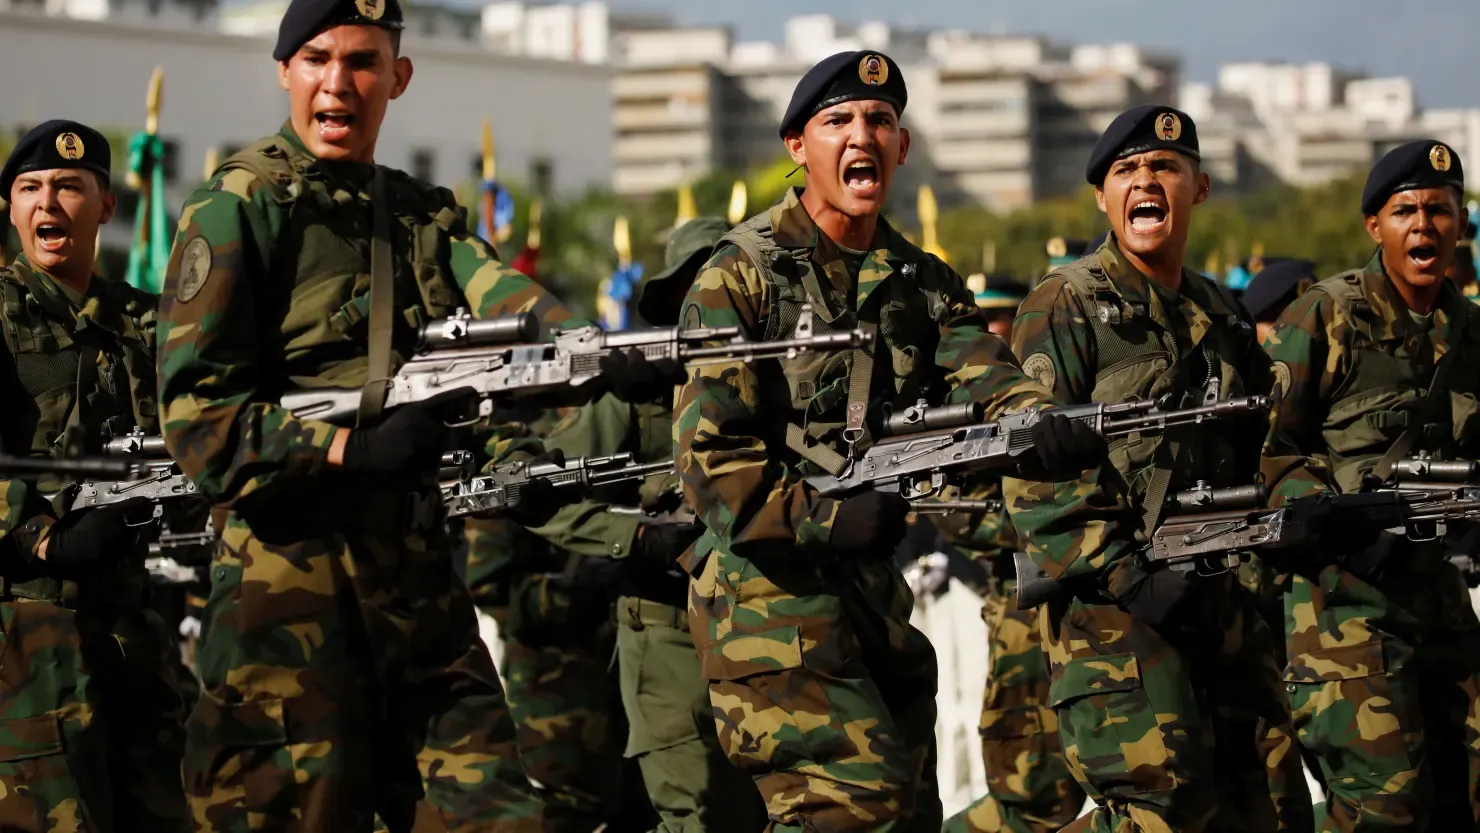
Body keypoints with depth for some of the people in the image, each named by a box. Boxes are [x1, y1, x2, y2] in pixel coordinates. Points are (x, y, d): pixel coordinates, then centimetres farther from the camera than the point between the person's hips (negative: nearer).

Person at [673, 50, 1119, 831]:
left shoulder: (922, 284, 11)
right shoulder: (743, 275, -7)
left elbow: (986, 379, -6)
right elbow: (708, 448, -13)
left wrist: (1045, 427, -28)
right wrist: (819, 519, -25)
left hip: (872, 583, 7)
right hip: (767, 582, -7)